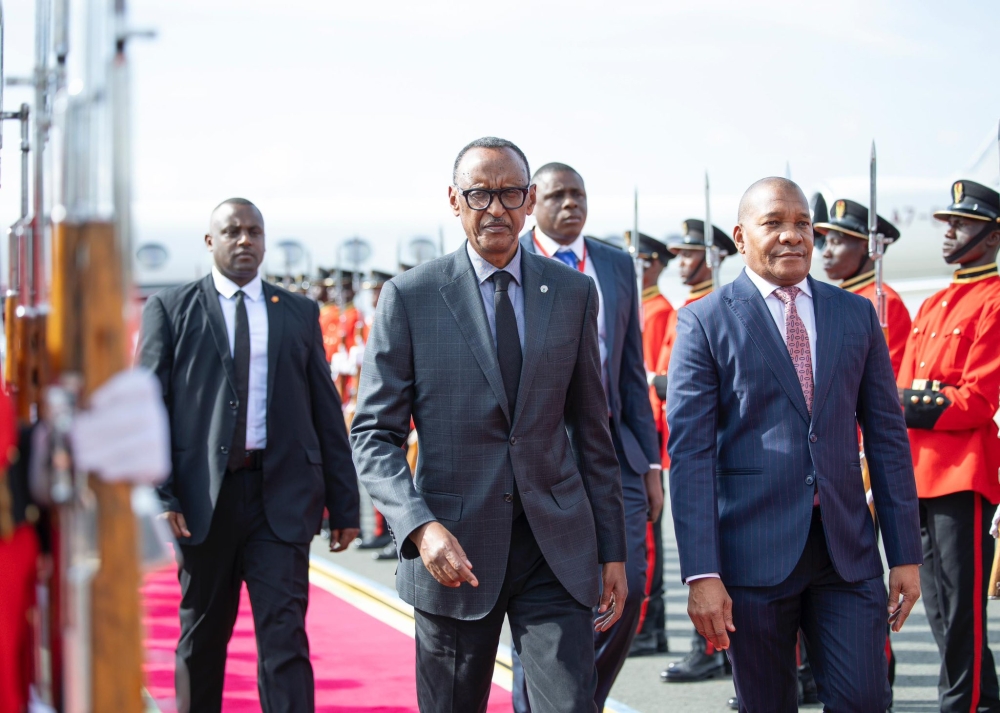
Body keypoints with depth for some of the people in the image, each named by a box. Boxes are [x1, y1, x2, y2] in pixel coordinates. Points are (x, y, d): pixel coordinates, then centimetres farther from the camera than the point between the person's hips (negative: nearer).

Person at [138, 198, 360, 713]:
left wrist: (344, 503, 8)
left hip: (282, 496, 1)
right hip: (203, 497, 0)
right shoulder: (170, 309, 7)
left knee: (285, 640, -6)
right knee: (202, 638, 10)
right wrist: (158, 496, -11)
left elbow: (327, 411, 12)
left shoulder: (299, 312, 13)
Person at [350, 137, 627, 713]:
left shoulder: (574, 292, 7)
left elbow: (591, 428, 11)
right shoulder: (410, 297, -2)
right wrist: (421, 528, -19)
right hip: (454, 550, -1)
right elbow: (374, 434, -3)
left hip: (557, 548, 1)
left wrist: (612, 550, 9)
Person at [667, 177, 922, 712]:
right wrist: (701, 573, -14)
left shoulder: (857, 315, 10)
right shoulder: (705, 322, -1)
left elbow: (886, 435, 11)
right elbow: (689, 452, -6)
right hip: (753, 553, -3)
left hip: (847, 548, 3)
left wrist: (906, 552, 5)